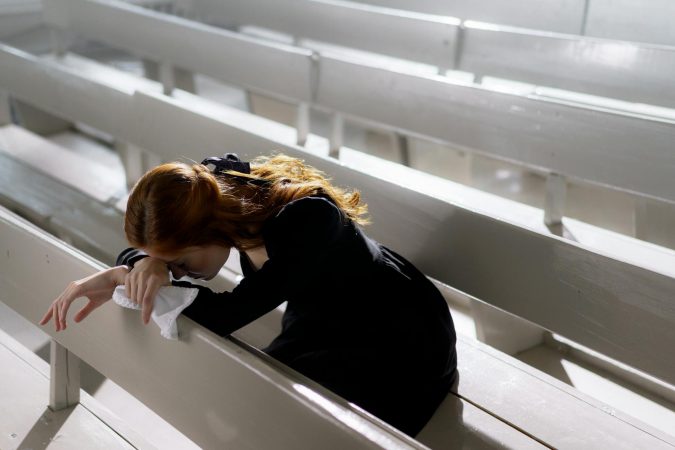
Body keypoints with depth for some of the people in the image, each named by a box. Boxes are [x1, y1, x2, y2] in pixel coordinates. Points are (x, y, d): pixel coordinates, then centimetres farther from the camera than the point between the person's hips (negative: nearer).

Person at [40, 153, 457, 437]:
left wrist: (136, 274, -33)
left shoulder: (309, 219, -39)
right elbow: (150, 249, -10)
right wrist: (145, 263, -33)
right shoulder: (213, 184, -19)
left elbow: (224, 316, -36)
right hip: (324, 316, 7)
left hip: (400, 340, -6)